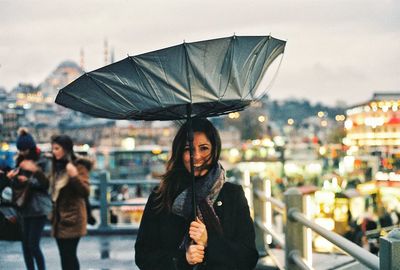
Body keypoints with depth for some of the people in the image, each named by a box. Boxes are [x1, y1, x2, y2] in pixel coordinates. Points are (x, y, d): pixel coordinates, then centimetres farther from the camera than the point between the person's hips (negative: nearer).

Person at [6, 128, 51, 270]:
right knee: (25, 244, 8)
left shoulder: (41, 163, -11)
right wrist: (12, 177, -3)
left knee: (33, 245, -8)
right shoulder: (21, 163, 11)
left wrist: (28, 180, -30)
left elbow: (46, 184, -18)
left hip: (38, 208, -7)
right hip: (24, 207, 7)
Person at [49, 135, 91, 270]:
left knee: (69, 255, -8)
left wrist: (75, 176, -35)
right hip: (59, 217, 8)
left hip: (72, 218, -8)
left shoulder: (79, 166, -11)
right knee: (65, 255, 11)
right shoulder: (57, 166, 12)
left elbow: (86, 192, -20)